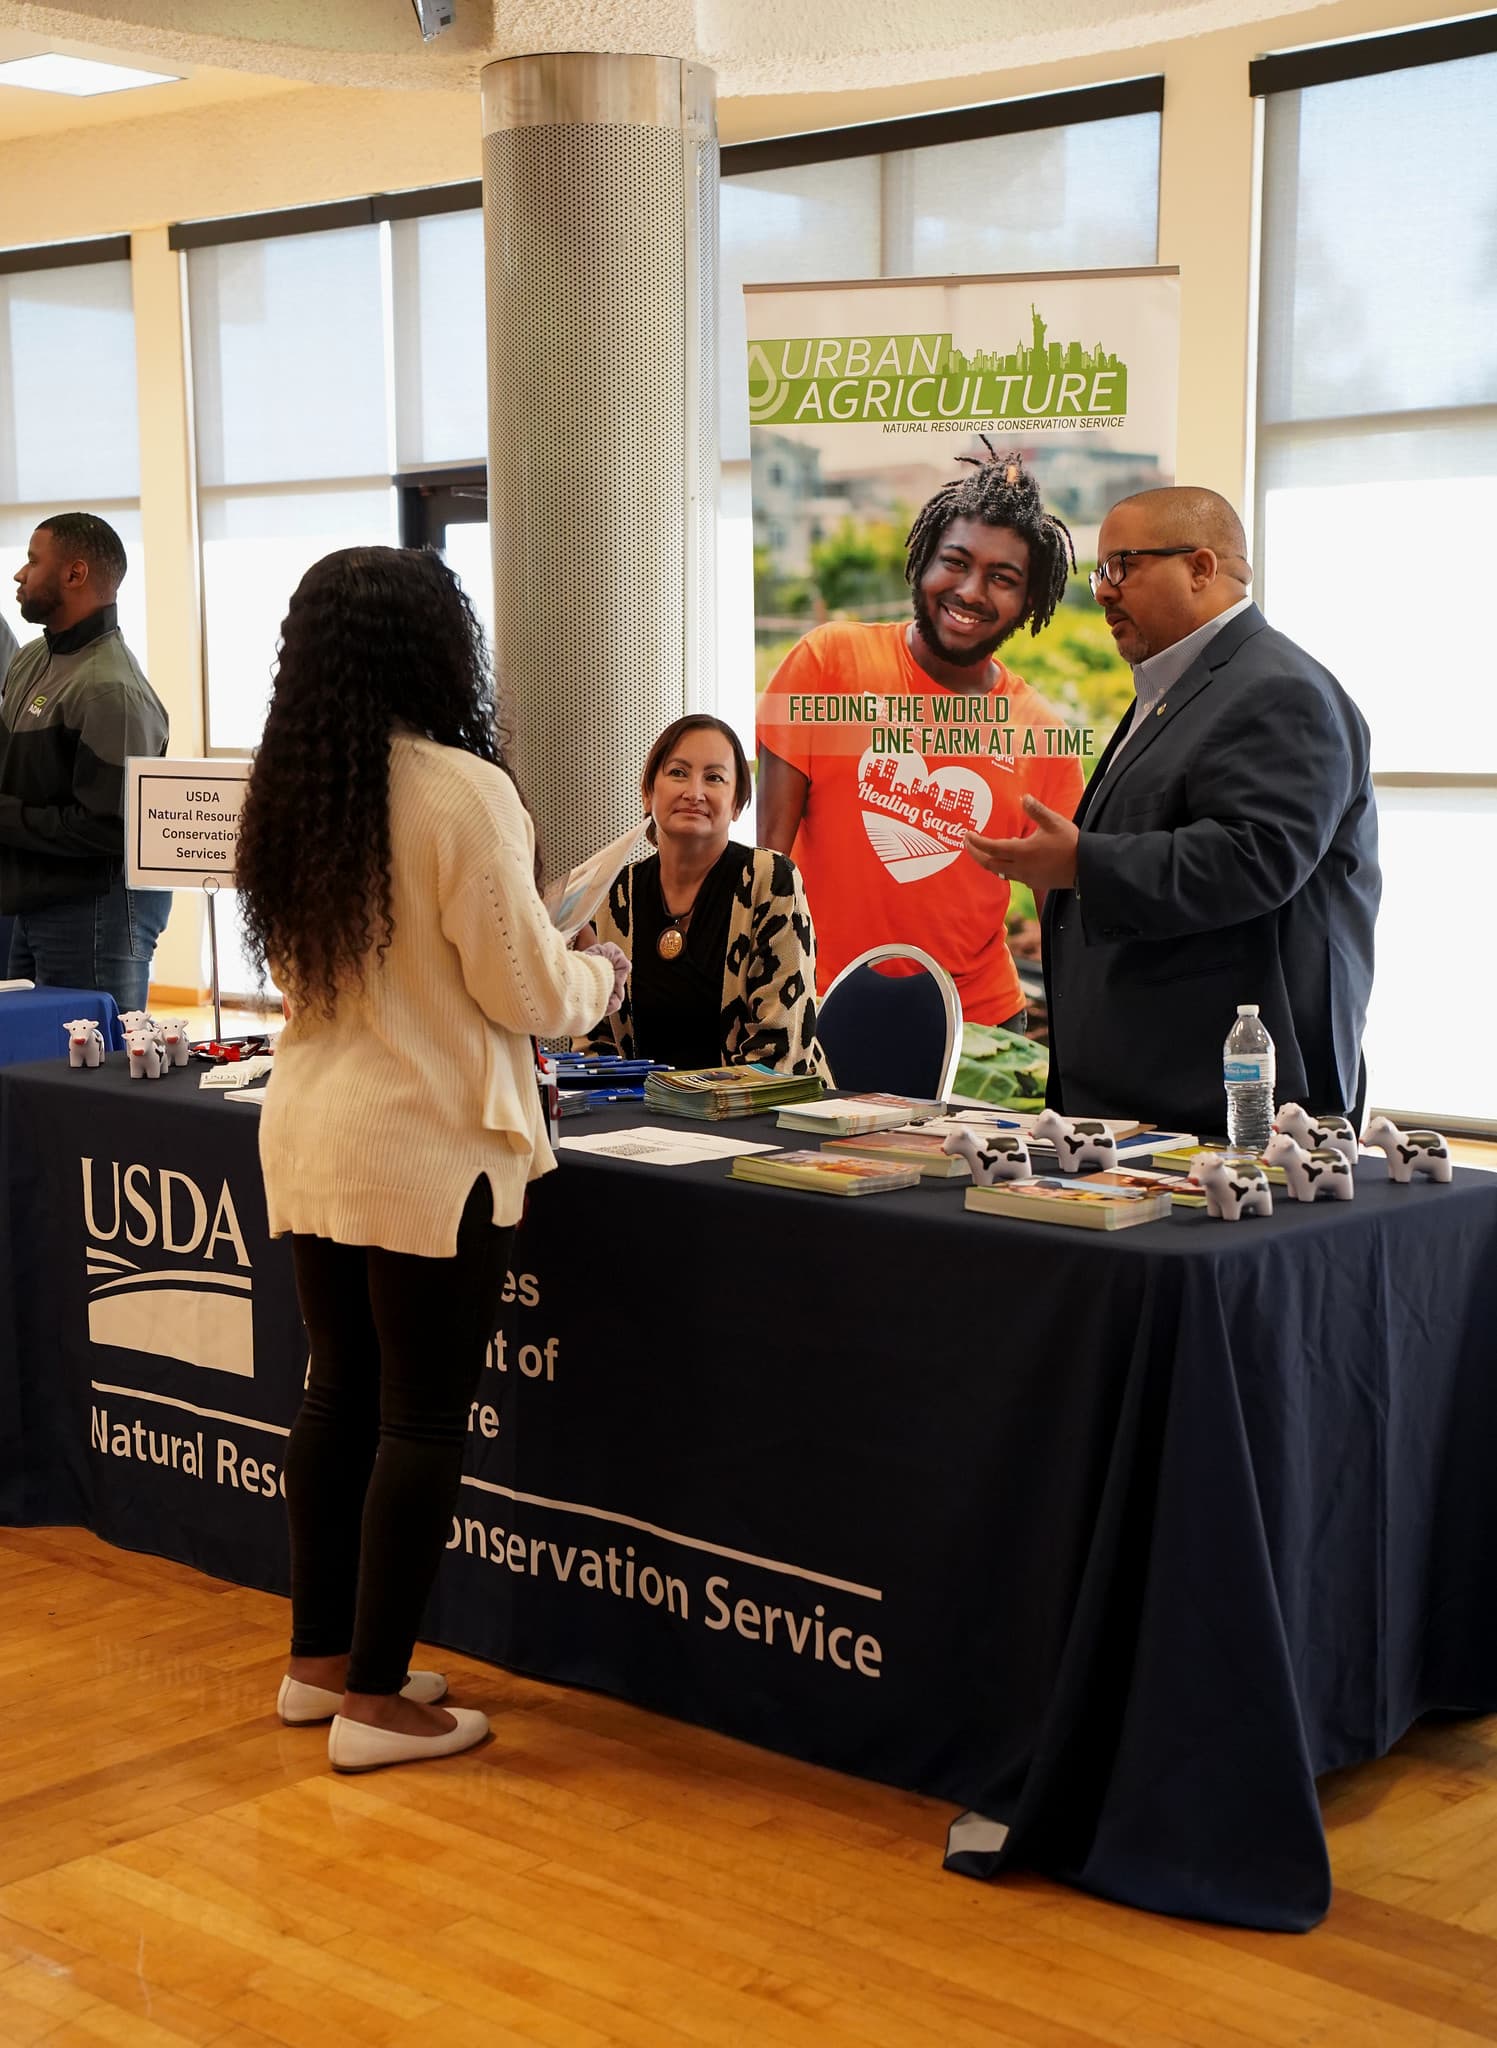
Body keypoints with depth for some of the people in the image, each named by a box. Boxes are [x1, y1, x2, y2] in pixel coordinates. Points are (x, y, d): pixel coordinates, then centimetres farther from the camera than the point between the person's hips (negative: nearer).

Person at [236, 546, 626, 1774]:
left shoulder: (286, 791, 5)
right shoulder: (461, 791, -17)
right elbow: (528, 993, -14)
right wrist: (602, 974, 8)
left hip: (309, 1132, 7)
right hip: (428, 1149, -7)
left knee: (340, 1394, 18)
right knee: (423, 1418, 3)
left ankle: (320, 1660, 28)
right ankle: (375, 1700, 11)